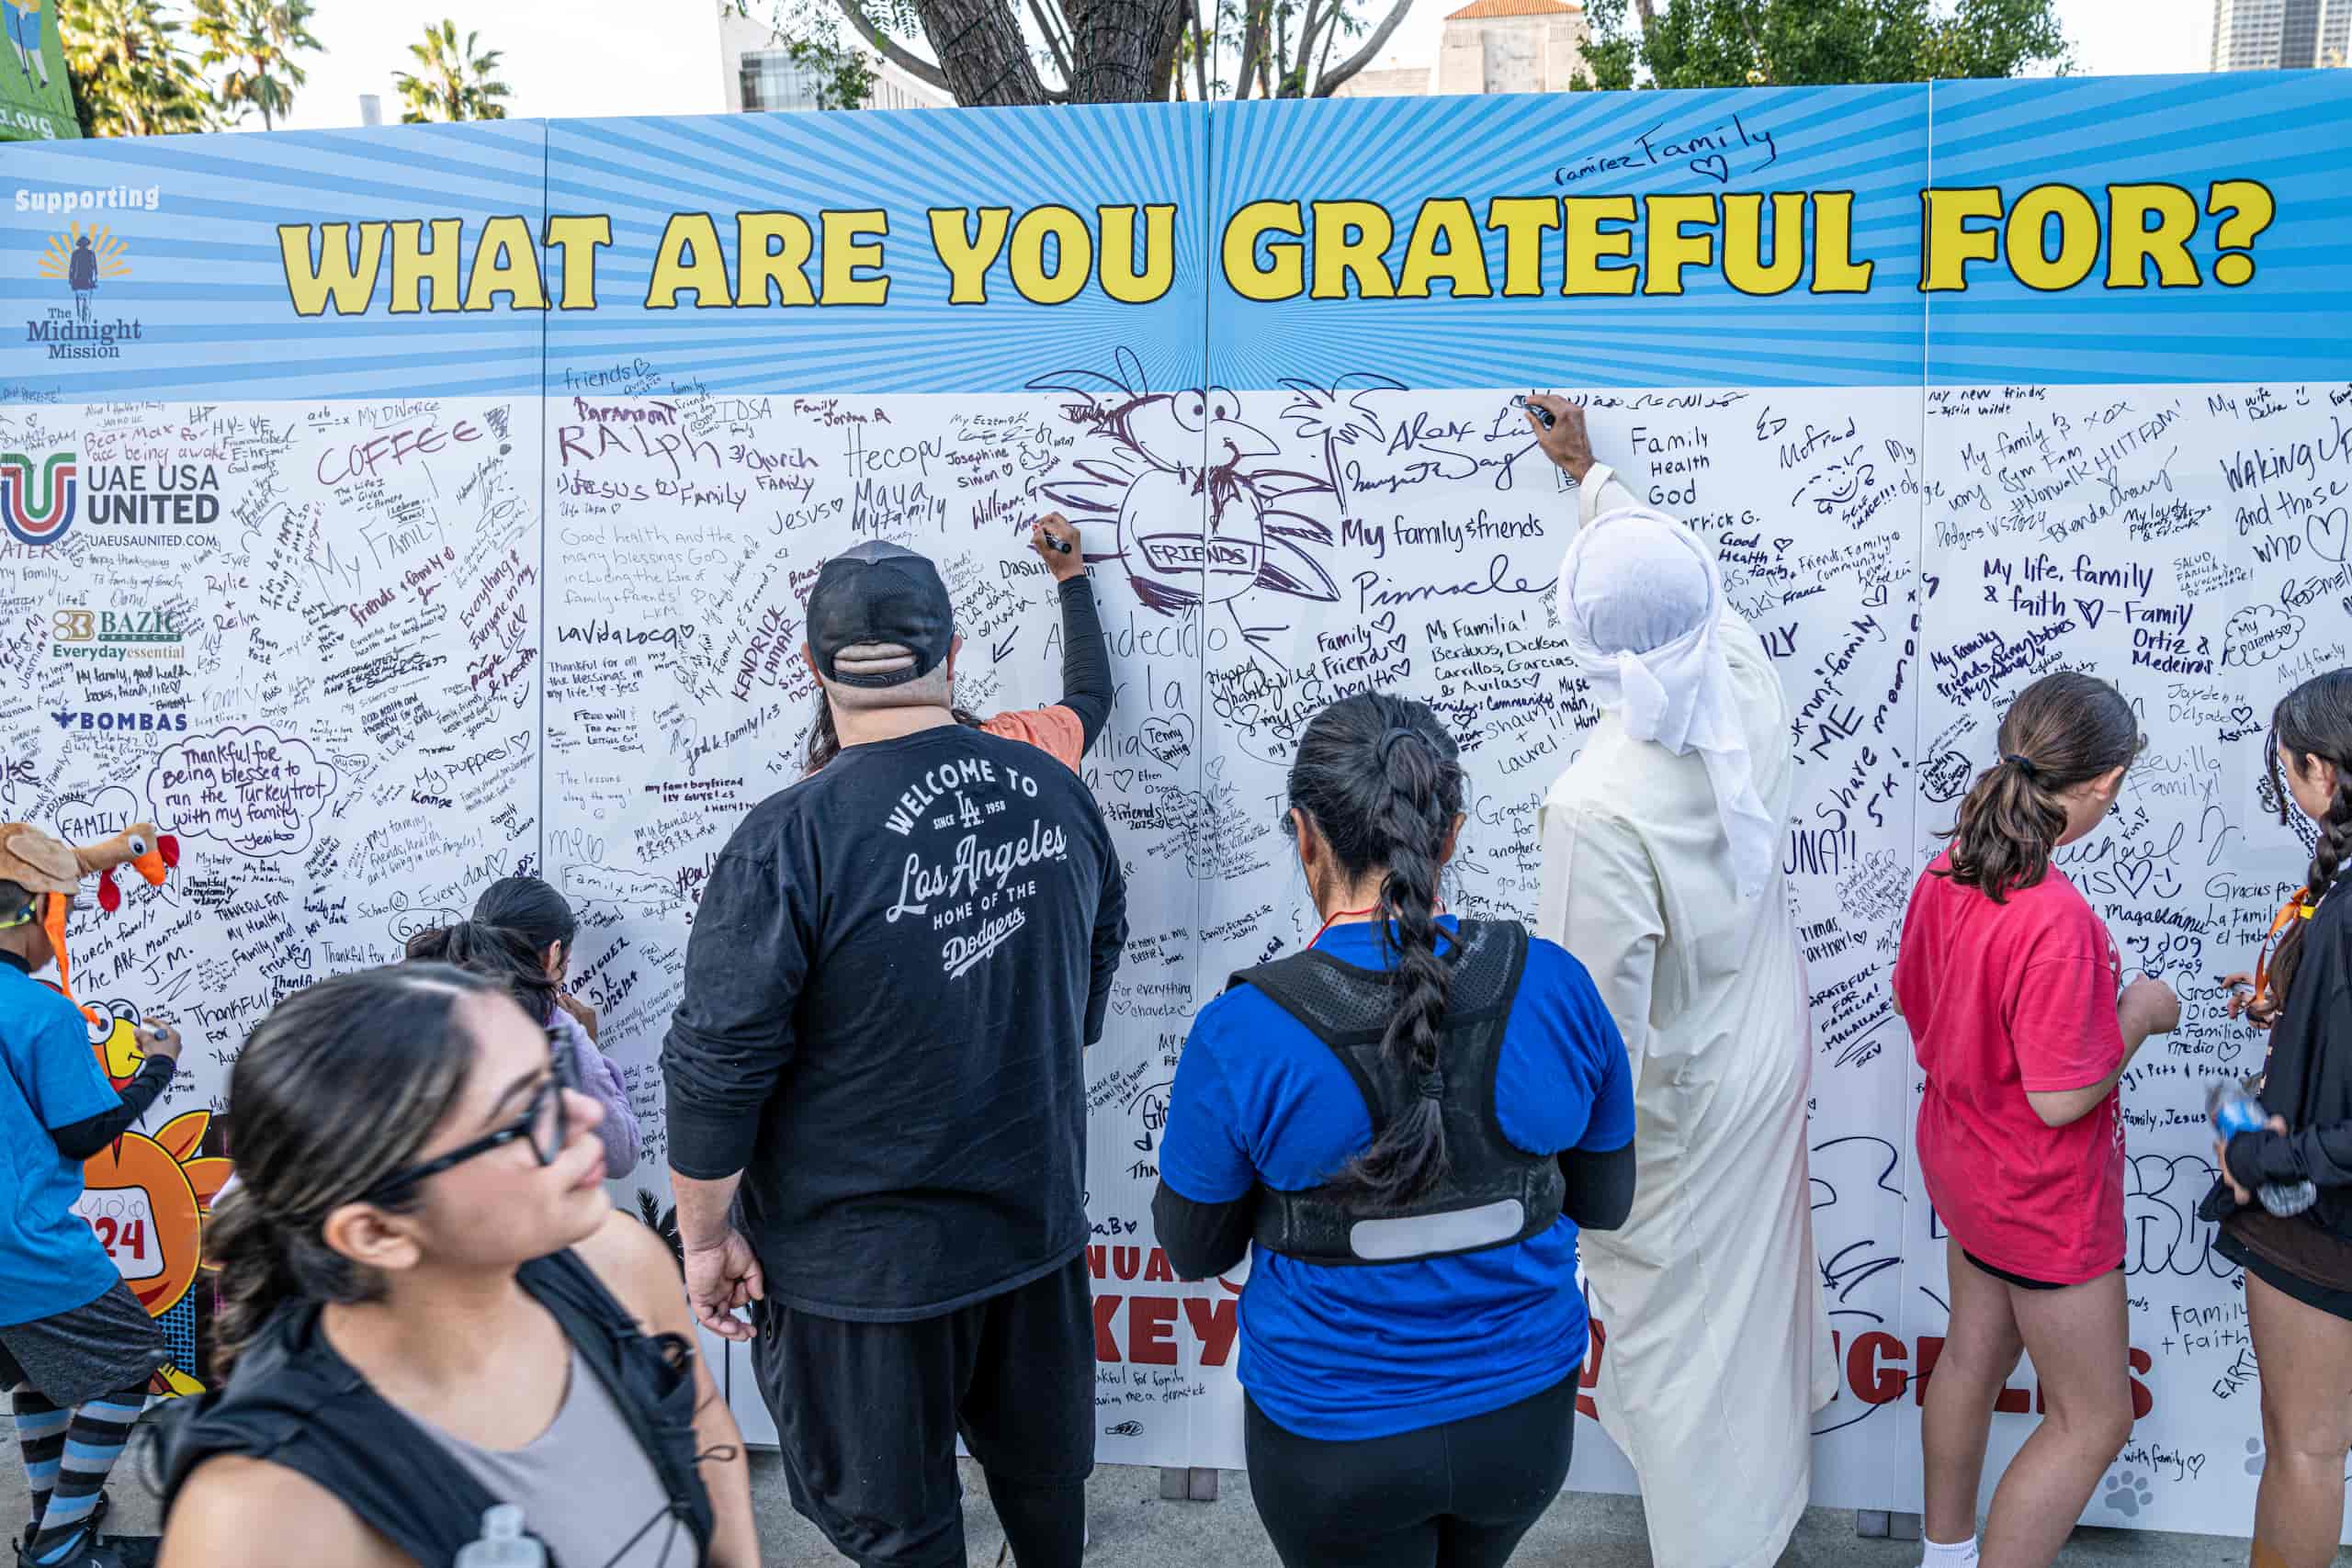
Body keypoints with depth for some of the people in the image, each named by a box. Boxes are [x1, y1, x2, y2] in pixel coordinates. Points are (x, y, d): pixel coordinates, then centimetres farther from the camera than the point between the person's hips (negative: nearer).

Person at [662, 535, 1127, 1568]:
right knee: (1043, 1467, 26)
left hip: (865, 1259, -5)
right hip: (1039, 1217, 5)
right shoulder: (1058, 794, -5)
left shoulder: (787, 843, -23)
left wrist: (706, 1233, -3)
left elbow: (717, 1066, -19)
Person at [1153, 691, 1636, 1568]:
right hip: (1524, 1419, 3)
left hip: (1337, 1440, -3)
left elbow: (1194, 1252, -8)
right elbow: (1603, 1201, -1)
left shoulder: (1241, 1038, -23)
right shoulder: (1555, 987, -15)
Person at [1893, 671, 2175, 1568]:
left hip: (1960, 1156, 9)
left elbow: (1910, 998, 8)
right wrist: (2139, 1014, -12)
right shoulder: (2056, 922, -33)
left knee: (1973, 1357, 25)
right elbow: (2061, 1098, -28)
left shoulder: (1947, 871, -7)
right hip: (2043, 1195, -9)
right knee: (2094, 1421, 10)